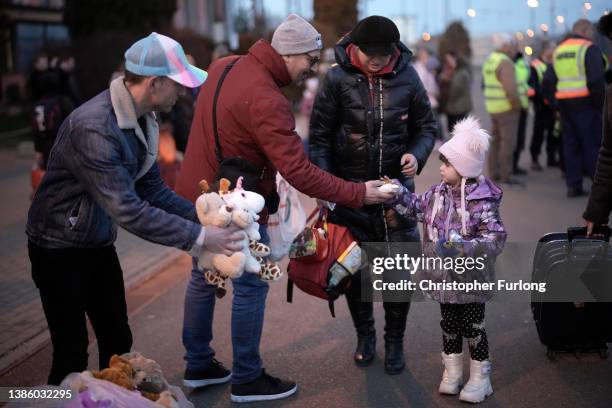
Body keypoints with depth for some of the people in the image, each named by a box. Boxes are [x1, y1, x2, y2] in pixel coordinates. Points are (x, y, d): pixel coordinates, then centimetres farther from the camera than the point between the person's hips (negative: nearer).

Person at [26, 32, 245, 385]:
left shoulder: (142, 118, -3)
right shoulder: (93, 128, -31)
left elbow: (150, 188, 4)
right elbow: (128, 210, -33)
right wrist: (198, 237, -30)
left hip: (100, 243, 8)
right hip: (60, 248, -8)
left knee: (118, 343, 13)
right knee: (72, 355, -1)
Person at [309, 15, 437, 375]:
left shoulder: (407, 77, -5)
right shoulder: (338, 78, -9)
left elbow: (427, 126, 6)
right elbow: (320, 135, -5)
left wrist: (417, 154, -15)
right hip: (349, 188, 0)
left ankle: (395, 341, 22)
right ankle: (365, 334, 31)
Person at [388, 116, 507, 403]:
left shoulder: (482, 202, -22)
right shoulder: (438, 193, -1)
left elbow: (495, 239, -27)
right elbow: (417, 208, 15)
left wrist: (461, 247, -36)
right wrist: (397, 194, 0)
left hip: (471, 281, -6)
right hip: (444, 277, 6)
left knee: (473, 327, 8)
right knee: (449, 324, 18)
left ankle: (480, 377, 24)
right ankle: (452, 371, 34)